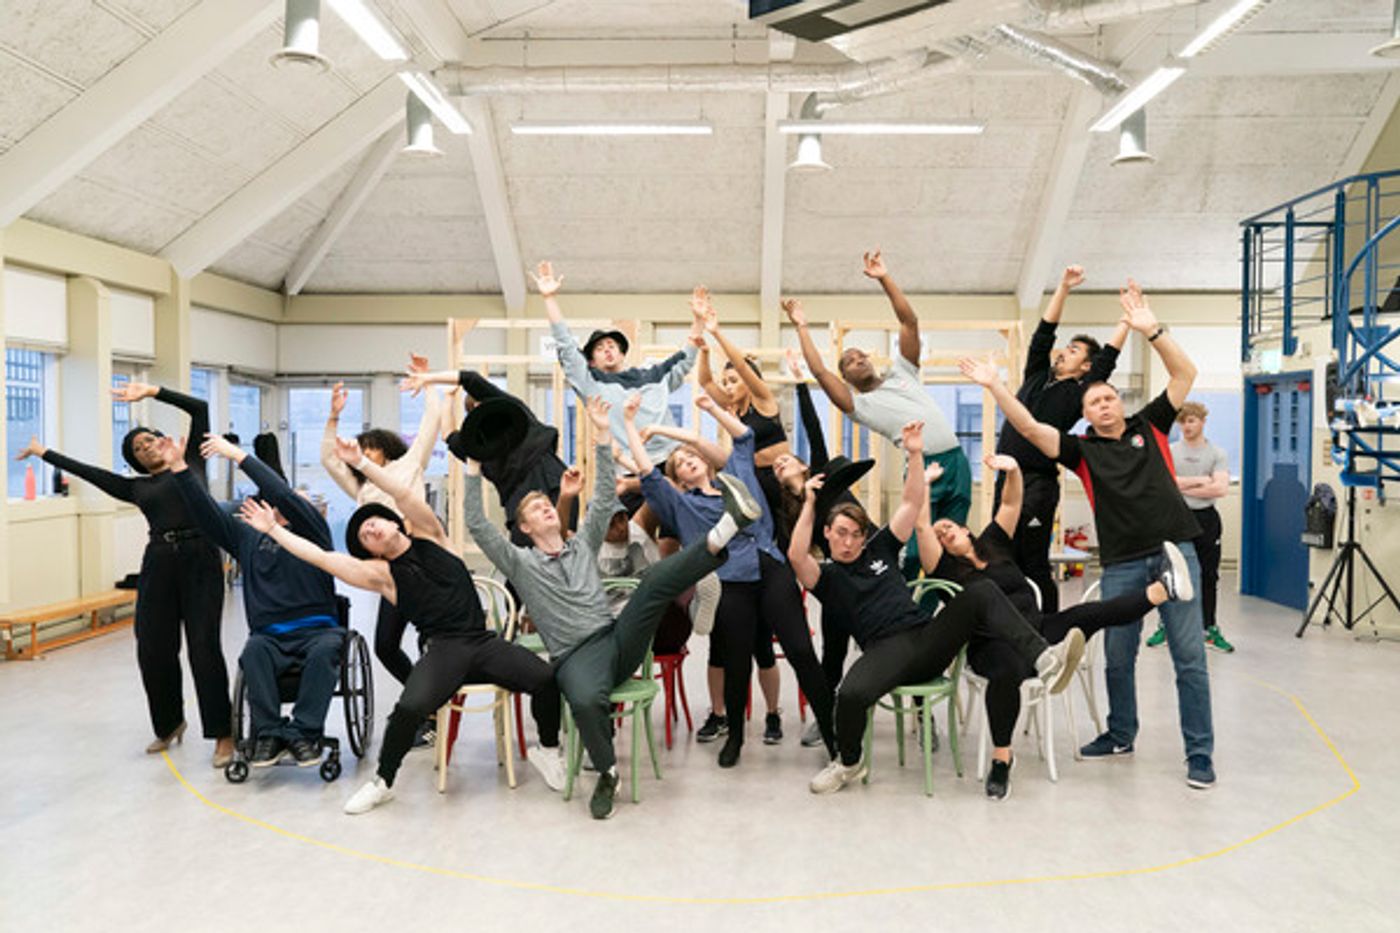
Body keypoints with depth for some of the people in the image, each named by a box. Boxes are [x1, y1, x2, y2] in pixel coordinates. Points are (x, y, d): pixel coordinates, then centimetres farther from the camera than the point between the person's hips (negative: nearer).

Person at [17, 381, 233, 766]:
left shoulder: (191, 461, 12)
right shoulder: (137, 487, 19)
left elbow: (199, 409, 4)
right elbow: (88, 472, 23)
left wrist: (153, 391, 1)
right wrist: (43, 453, 27)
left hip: (200, 558, -4)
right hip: (158, 563, 4)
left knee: (204, 647, -9)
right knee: (153, 649, 3)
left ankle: (222, 735, -3)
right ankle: (170, 724, 26)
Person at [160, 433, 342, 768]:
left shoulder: (312, 529, 4)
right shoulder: (248, 537, 19)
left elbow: (283, 494, -12)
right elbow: (207, 512, 12)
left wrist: (238, 455, -12)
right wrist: (179, 468, 2)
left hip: (316, 629, -3)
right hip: (269, 635, 3)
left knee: (325, 650, -36)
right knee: (254, 650, -31)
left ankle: (304, 733, -31)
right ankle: (269, 732, -27)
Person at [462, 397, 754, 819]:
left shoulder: (583, 545, 20)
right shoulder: (520, 563, 10)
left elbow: (605, 499, 13)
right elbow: (477, 525, -2)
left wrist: (601, 437, 5)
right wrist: (474, 467, -6)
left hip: (619, 638, 3)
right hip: (576, 656, -3)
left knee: (657, 580, -24)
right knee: (587, 702, -40)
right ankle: (607, 773, -15)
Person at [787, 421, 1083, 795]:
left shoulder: (880, 549, 21)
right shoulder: (826, 575, 10)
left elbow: (912, 503, 16)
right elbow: (796, 555, -13)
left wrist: (915, 455, 4)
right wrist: (810, 503, -12)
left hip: (929, 639, 4)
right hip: (887, 650, -4)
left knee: (981, 591, -18)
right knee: (851, 694, -36)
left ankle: (1044, 660, -34)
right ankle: (848, 763, -3)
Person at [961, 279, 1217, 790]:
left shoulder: (1149, 427, 9)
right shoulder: (1082, 449, 8)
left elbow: (1185, 374, 2)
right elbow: (1030, 428, -2)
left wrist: (1151, 330, -9)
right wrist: (994, 385, -11)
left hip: (1175, 550, -1)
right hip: (1122, 564, 2)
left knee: (1189, 657, 0)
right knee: (1118, 658, 11)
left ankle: (1200, 754, 8)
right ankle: (1120, 736, 30)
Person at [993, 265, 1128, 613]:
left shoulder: (1078, 392, 2)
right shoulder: (1036, 377, 16)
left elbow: (1109, 355, -3)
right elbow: (1044, 331, 15)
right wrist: (1064, 286, 12)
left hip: (1039, 484, -6)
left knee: (1035, 566, -3)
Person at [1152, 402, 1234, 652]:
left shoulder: (1218, 453, 3)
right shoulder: (1169, 451, 4)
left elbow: (1220, 488, -12)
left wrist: (1184, 487, -10)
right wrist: (1199, 480, -11)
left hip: (1206, 518, 0)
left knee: (1208, 576, 5)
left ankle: (1210, 629, 14)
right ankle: (1165, 625, 15)